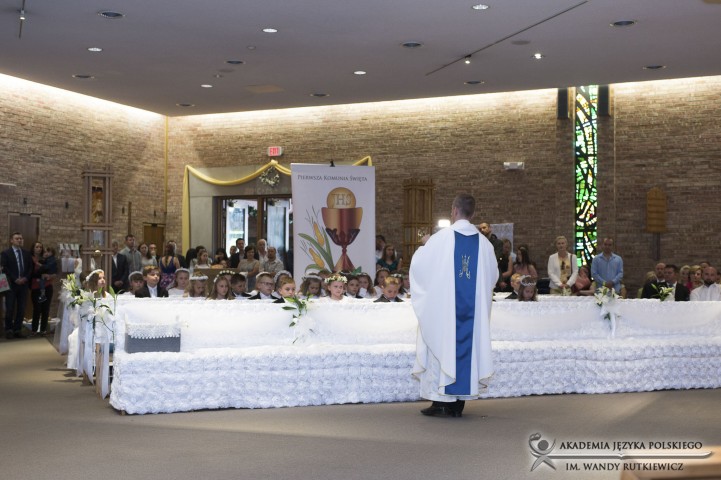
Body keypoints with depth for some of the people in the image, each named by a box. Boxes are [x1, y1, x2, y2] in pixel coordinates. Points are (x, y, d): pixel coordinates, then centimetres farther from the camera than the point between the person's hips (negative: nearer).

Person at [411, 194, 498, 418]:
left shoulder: (442, 237, -10)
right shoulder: (483, 242, 2)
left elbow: (418, 265, -3)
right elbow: (493, 275, 11)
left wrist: (424, 247, 16)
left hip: (443, 305, -4)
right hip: (473, 307, 4)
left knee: (443, 346, 3)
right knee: (467, 345, 9)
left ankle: (441, 402, 2)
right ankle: (459, 403, 11)